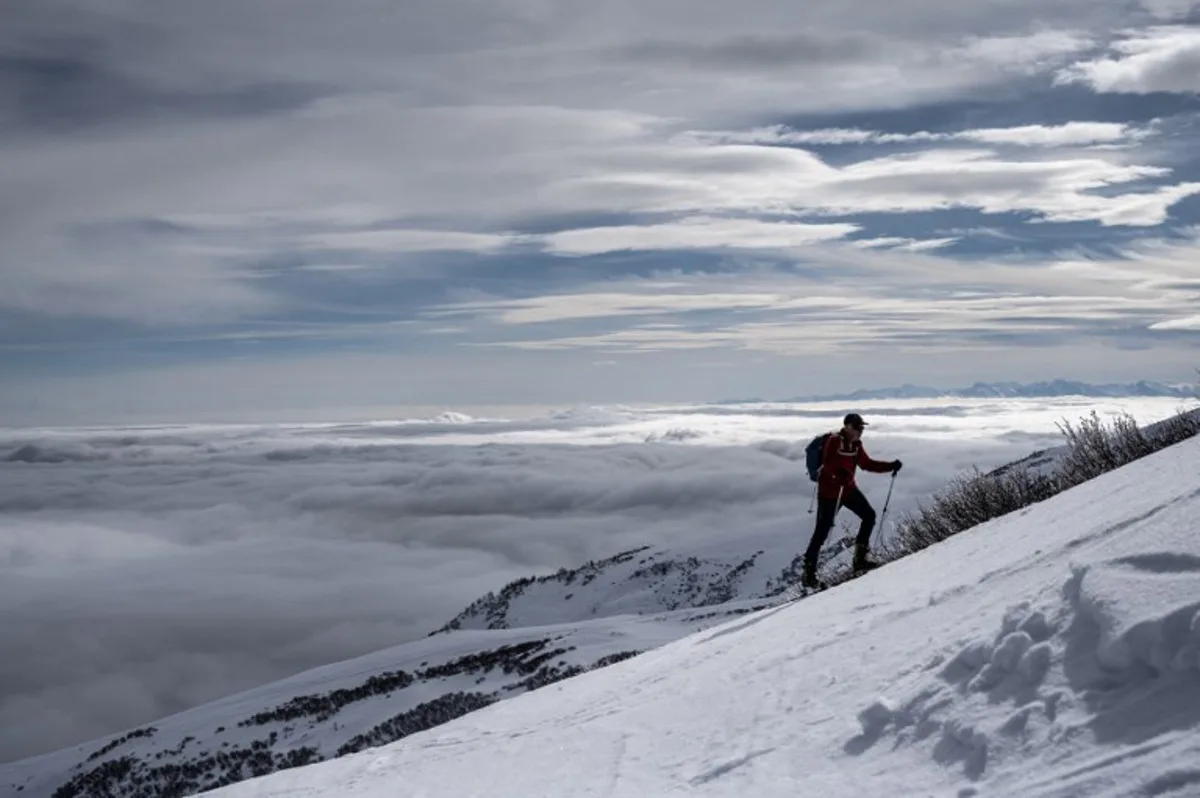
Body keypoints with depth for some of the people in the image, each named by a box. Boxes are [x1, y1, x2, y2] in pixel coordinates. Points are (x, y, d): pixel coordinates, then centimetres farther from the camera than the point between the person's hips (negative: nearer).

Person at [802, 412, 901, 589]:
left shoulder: (856, 445, 8)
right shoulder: (834, 441, -16)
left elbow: (867, 464, 15)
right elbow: (828, 463, -27)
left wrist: (891, 466, 7)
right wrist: (840, 472, -46)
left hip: (848, 489, 8)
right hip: (829, 491, -8)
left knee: (869, 515, 0)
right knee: (822, 531, -6)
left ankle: (859, 559, 9)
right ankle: (808, 573, 2)